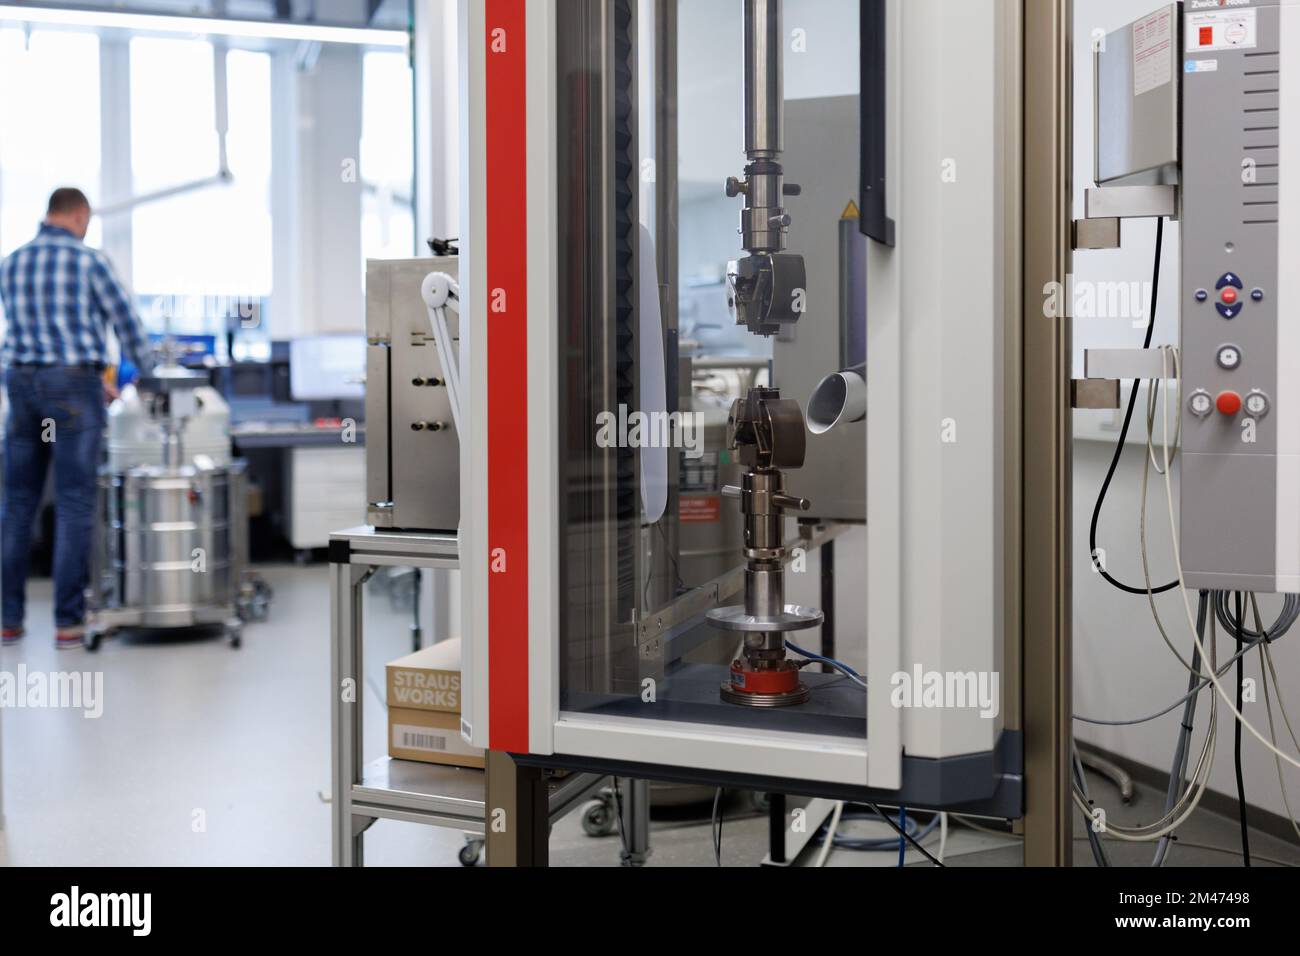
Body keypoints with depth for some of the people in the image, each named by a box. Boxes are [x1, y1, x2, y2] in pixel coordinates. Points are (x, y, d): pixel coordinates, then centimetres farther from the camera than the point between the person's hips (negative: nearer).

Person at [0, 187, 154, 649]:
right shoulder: (89, 260, -3)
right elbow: (126, 322, 0)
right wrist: (149, 373, 18)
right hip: (72, 385, -5)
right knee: (74, 503, -3)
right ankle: (68, 621, -2)